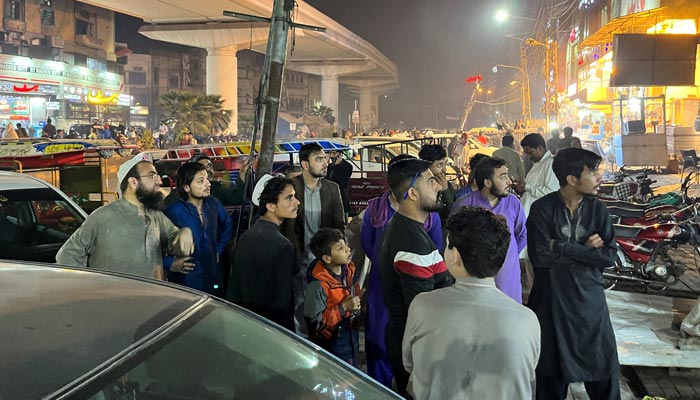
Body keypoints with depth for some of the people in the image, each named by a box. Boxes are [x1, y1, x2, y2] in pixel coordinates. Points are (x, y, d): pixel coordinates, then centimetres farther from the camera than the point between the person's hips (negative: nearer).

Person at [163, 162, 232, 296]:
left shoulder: (213, 204, 2)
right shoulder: (173, 212, -18)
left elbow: (227, 224, 22)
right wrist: (169, 264, -18)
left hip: (214, 279, 6)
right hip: (185, 282, -6)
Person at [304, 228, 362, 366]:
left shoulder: (348, 270, -4)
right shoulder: (318, 286, -26)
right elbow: (315, 322, -24)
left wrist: (357, 306, -3)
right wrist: (343, 308, -24)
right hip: (331, 344, -7)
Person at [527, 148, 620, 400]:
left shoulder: (598, 209, 0)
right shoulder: (542, 209, -10)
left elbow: (609, 256, -9)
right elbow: (539, 256, -19)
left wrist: (562, 247, -16)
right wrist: (585, 251, -14)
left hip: (590, 298, 2)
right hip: (551, 300, -2)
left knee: (604, 368, 8)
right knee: (551, 368, 13)